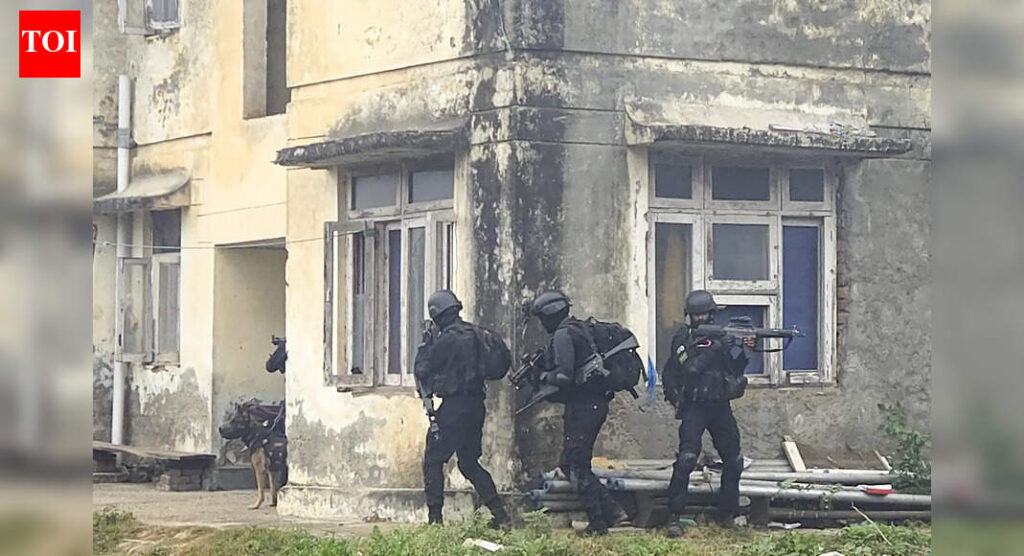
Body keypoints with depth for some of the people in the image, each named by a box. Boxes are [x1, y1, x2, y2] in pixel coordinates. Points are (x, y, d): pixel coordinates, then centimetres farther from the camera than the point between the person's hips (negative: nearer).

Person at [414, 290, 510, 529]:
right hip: (476, 406, 8)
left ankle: (435, 517, -2)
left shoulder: (447, 339, -15)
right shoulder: (473, 335, 9)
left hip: (454, 406, -8)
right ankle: (499, 514, 8)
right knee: (470, 462, 16)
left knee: (433, 460, 3)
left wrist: (425, 346, 7)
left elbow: (423, 371, -10)